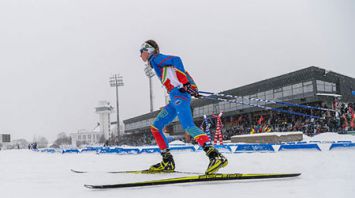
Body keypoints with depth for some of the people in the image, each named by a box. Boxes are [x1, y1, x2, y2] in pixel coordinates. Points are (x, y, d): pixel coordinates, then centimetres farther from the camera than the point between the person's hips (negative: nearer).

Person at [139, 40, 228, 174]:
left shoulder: (156, 58, 4)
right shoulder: (157, 64, 29)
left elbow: (176, 59, -13)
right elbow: (182, 73, 24)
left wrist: (184, 83, -21)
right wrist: (192, 87, 11)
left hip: (179, 93, -10)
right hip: (175, 98, 10)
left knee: (188, 126, -25)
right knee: (155, 127, 12)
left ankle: (215, 156, -36)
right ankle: (167, 161, 10)